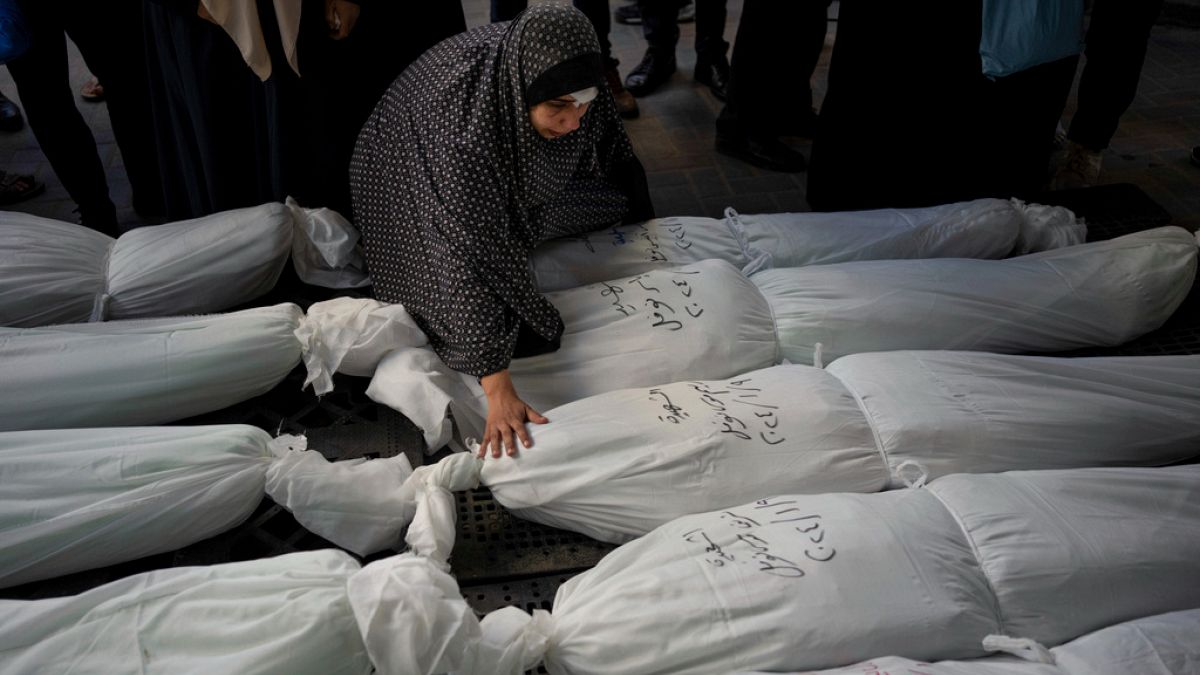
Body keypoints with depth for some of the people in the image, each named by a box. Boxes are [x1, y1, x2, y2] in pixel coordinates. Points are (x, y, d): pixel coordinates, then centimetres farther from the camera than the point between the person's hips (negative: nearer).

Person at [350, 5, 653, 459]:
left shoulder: (559, 79, -28)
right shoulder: (461, 122, -46)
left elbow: (609, 154, -8)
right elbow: (467, 255, -47)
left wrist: (638, 223, 6)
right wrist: (498, 391, -49)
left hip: (509, 180, 5)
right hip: (413, 185, -5)